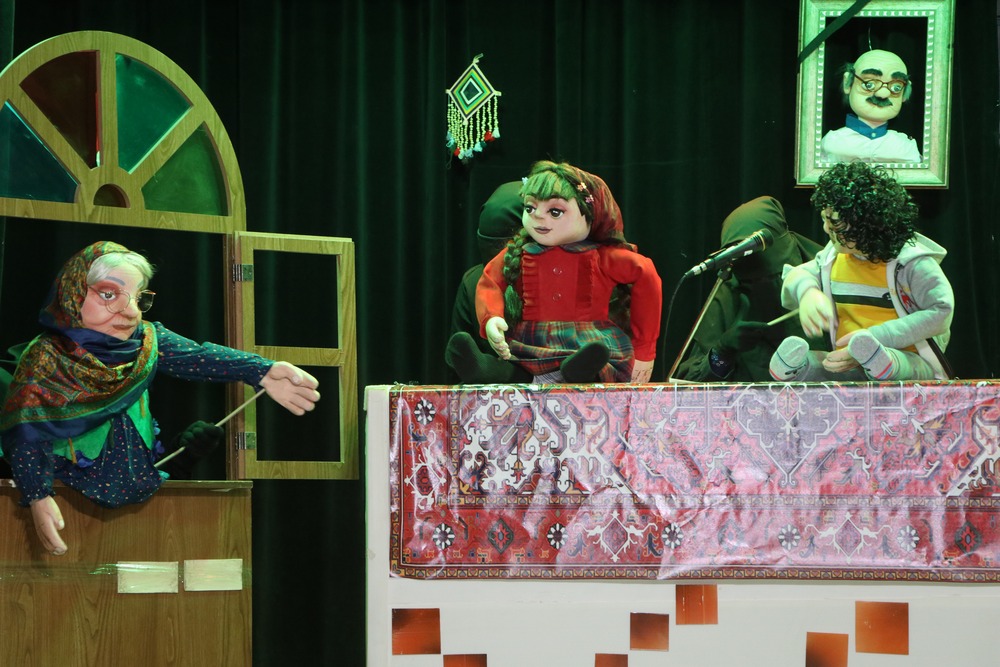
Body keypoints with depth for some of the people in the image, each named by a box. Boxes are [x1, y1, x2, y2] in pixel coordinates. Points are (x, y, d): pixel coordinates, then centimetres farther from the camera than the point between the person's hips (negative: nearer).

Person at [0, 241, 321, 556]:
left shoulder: (146, 340, -8)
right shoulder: (45, 359, -19)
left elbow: (196, 357, -26)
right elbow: (29, 435, -21)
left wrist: (262, 372, -45)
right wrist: (38, 497, -36)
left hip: (141, 471, 3)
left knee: (206, 435, 1)